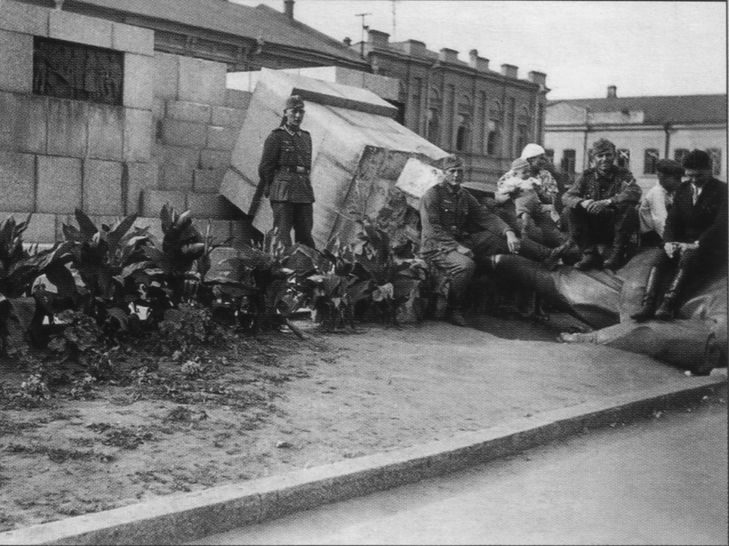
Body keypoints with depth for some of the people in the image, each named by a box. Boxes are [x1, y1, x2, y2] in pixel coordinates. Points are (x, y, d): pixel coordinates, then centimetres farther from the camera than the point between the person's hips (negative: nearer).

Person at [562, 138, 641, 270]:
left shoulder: (623, 174, -3)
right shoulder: (587, 176, 4)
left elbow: (635, 192, -23)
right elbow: (566, 196, -6)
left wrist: (608, 202, -37)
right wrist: (582, 202, -30)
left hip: (616, 228, -2)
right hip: (593, 229, 2)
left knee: (628, 207, -29)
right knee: (571, 210, -19)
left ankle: (617, 254, -16)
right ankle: (590, 254, -14)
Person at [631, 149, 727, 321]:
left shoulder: (722, 190, -3)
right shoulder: (682, 189, 15)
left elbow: (721, 224, -15)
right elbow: (672, 219, 9)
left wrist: (697, 244, -26)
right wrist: (668, 242, -11)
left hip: (710, 248, -5)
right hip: (684, 242, 5)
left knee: (687, 257, -37)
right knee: (657, 260, -24)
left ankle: (668, 304, -51)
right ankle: (647, 305, -40)